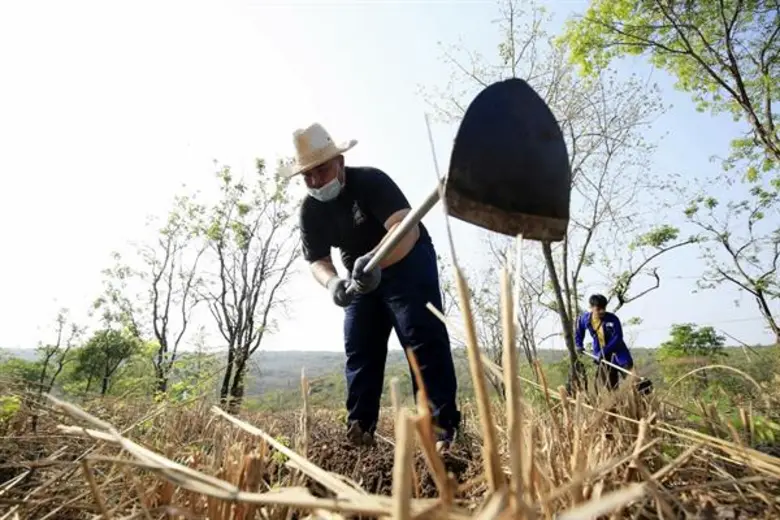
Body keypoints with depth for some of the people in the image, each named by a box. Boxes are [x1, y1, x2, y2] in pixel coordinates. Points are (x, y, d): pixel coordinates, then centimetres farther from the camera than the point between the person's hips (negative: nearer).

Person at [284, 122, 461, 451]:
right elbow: (317, 261, -10)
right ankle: (359, 430, 14)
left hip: (408, 265, -6)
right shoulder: (310, 211, -5)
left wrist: (373, 260, -56)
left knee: (424, 341, -15)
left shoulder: (371, 181, -23)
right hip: (362, 275, 7)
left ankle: (445, 429, -9)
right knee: (359, 350, 4)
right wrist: (332, 282, -35)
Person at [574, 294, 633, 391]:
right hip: (601, 354, 3)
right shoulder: (585, 318, -9)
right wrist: (579, 345, 8)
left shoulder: (613, 319, -21)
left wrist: (604, 351, -28)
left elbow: (617, 337, -22)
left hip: (616, 351, -3)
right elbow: (579, 331, 12)